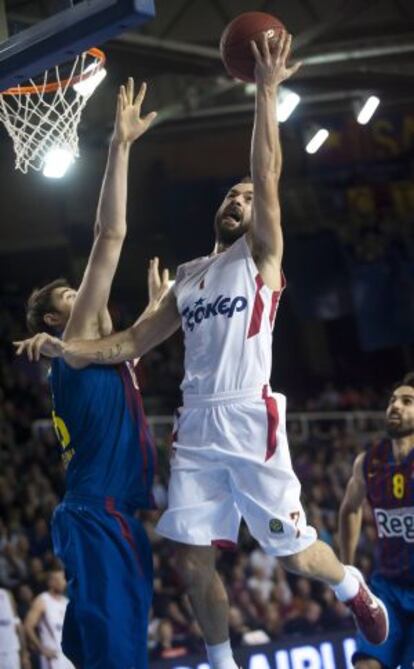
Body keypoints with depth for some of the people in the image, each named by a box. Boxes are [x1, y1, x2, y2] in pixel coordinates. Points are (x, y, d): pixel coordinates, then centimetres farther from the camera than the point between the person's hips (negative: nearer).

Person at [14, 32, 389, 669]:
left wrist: (266, 92, -15)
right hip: (196, 426, 5)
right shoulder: (187, 277, 21)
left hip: (250, 421, -5)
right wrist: (67, 348, 5)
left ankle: (353, 586, 32)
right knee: (193, 562, 2)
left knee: (296, 553, 0)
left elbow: (267, 177, -9)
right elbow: (132, 342, 20)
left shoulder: (260, 255, 5)